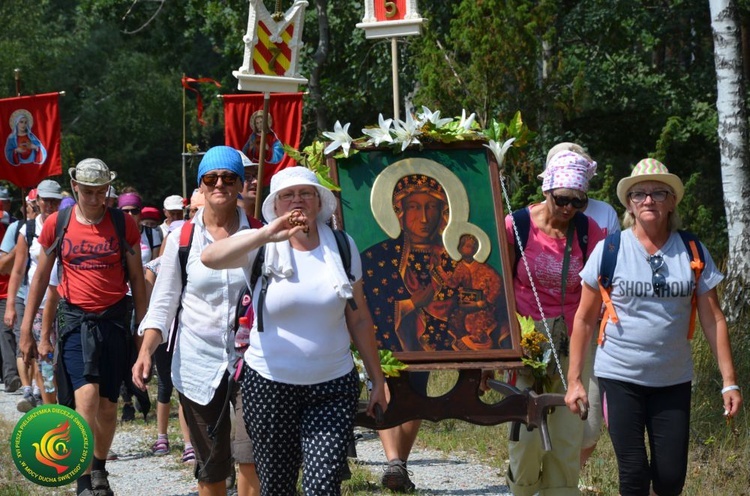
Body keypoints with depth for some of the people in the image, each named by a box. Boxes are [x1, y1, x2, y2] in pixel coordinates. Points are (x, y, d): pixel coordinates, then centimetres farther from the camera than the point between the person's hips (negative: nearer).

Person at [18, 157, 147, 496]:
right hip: (75, 319, -1)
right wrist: (26, 329, 7)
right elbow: (40, 278, 8)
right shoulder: (57, 224, 0)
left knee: (107, 404, 7)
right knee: (87, 396, -18)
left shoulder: (123, 224, 0)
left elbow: (137, 279, 8)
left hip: (114, 319, 1)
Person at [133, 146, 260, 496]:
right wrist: (146, 351, -9)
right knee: (211, 466, 7)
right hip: (198, 362, 0)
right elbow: (163, 303, 4)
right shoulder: (182, 238, 2)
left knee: (252, 459, -3)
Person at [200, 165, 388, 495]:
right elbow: (210, 258, -24)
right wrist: (268, 234, -36)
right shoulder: (261, 247, -3)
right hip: (269, 386, -1)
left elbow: (359, 319, 9)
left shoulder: (342, 247, 4)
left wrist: (377, 380, 9)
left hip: (333, 386, 1)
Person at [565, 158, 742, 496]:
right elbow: (585, 319, 1)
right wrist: (574, 380, -3)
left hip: (674, 380, 2)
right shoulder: (609, 250, -4)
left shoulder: (693, 253, 1)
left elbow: (713, 320, 2)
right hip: (619, 378, -2)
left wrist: (729, 382, -3)